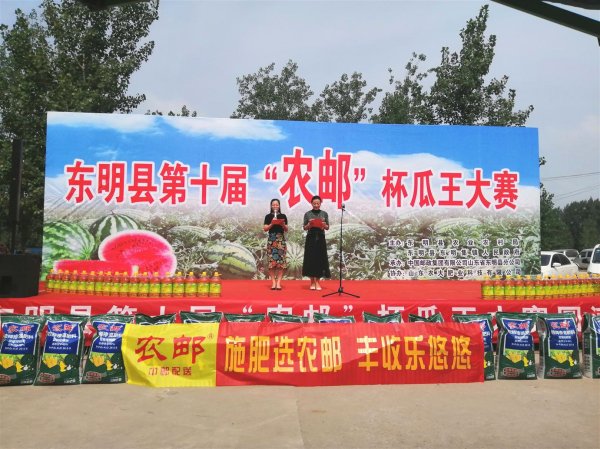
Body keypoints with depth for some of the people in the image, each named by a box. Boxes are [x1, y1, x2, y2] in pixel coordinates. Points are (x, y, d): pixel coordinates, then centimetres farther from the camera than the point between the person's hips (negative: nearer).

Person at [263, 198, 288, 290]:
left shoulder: (283, 216, 9)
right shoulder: (268, 216, 7)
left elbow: (286, 230, 8)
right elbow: (265, 229, 1)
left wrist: (283, 225, -11)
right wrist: (272, 223, -13)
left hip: (281, 240, 1)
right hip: (271, 239, -1)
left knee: (281, 260, -6)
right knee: (272, 260, -6)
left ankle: (278, 282, -3)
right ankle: (273, 282, 0)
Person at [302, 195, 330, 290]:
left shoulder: (324, 213, 5)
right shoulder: (307, 214, 2)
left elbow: (327, 227, 5)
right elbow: (304, 228, 3)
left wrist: (324, 225, -16)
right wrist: (309, 224, -17)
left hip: (320, 238, 1)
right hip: (311, 238, -1)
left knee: (320, 259, 0)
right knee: (310, 259, -1)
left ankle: (317, 282, 8)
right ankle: (312, 282, 9)